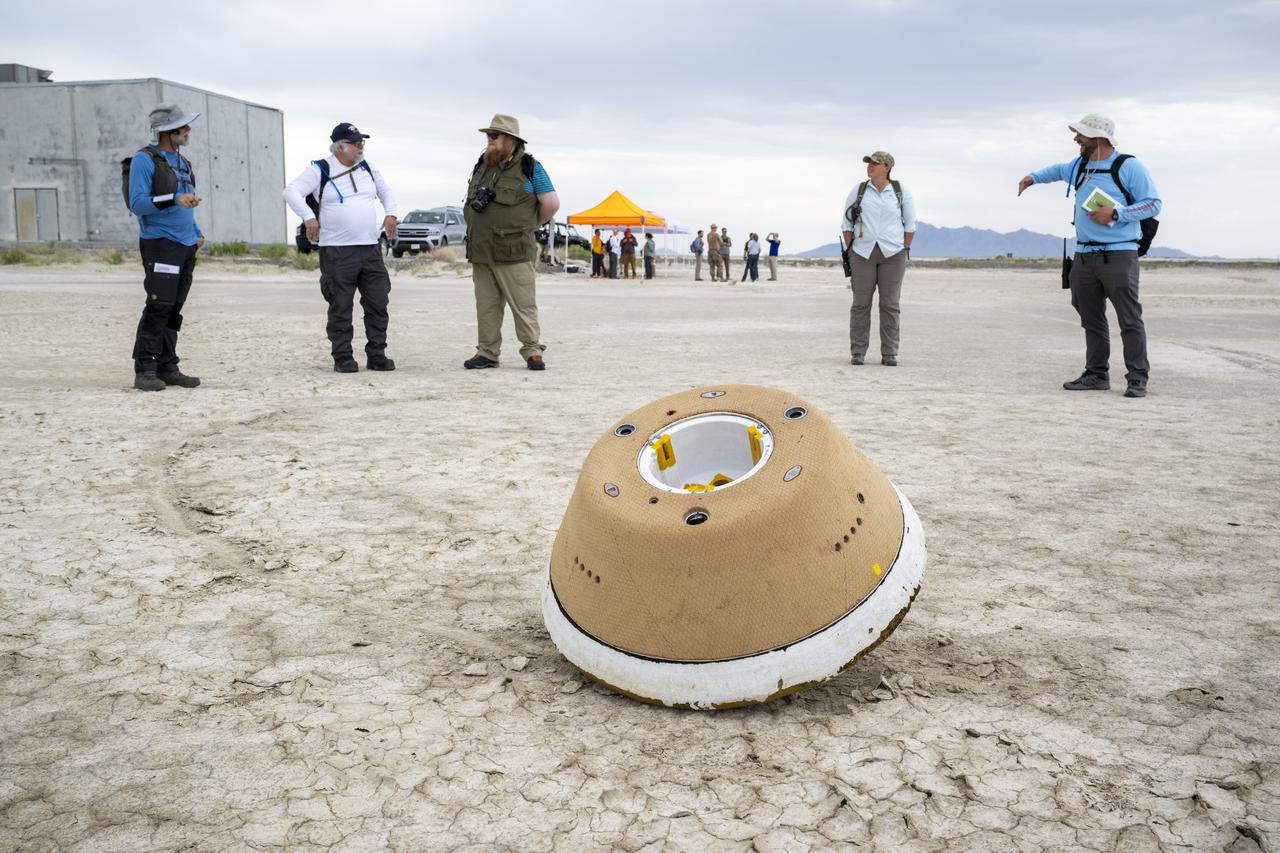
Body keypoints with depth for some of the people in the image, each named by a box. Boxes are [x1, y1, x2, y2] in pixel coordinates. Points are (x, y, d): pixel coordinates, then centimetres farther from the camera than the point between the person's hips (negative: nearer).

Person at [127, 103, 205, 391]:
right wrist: (174, 200, -25)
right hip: (160, 245, -8)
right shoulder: (144, 160, -6)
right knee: (159, 305, -14)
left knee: (174, 310, 8)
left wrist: (197, 232, 14)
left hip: (186, 246, 8)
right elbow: (137, 203, -14)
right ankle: (145, 370, -10)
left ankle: (167, 368, 12)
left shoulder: (183, 162, 18)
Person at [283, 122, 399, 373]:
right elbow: (291, 191, -10)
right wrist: (308, 217, -21)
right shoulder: (320, 170, -3)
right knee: (341, 307, -1)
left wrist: (390, 213, 12)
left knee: (378, 304, 5)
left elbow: (385, 191, 29)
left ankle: (377, 355, 14)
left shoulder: (367, 168, 14)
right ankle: (342, 358, 8)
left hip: (370, 249, 5)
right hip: (337, 251, -5)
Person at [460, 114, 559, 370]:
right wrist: (474, 202, 13)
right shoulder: (481, 166, 16)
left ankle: (533, 351, 5)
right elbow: (470, 198, 33)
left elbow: (552, 203, -3)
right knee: (486, 306, 8)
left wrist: (530, 225, 7)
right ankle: (487, 352, 15)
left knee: (523, 304, -3)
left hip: (513, 253, -6)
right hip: (480, 252, 6)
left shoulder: (530, 167, -3)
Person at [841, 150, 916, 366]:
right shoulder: (858, 191, 6)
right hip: (863, 254, 0)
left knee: (890, 305, -1)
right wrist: (850, 251, 3)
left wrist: (905, 251, 4)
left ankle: (889, 354, 4)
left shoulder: (901, 192, 5)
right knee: (861, 303, -2)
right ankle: (857, 353, 3)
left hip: (893, 255, 0)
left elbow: (910, 224, 9)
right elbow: (847, 223, 9)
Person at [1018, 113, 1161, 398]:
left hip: (1118, 255, -7)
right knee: (1091, 319, 10)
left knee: (1129, 319, -8)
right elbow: (1058, 170, 40)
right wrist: (1033, 177, 33)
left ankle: (1137, 379, -5)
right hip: (1084, 256, 7)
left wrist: (1116, 213, -16)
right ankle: (1097, 374, 17)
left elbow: (1153, 203, -8)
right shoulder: (1080, 166, 16)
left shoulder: (1128, 166, -5)